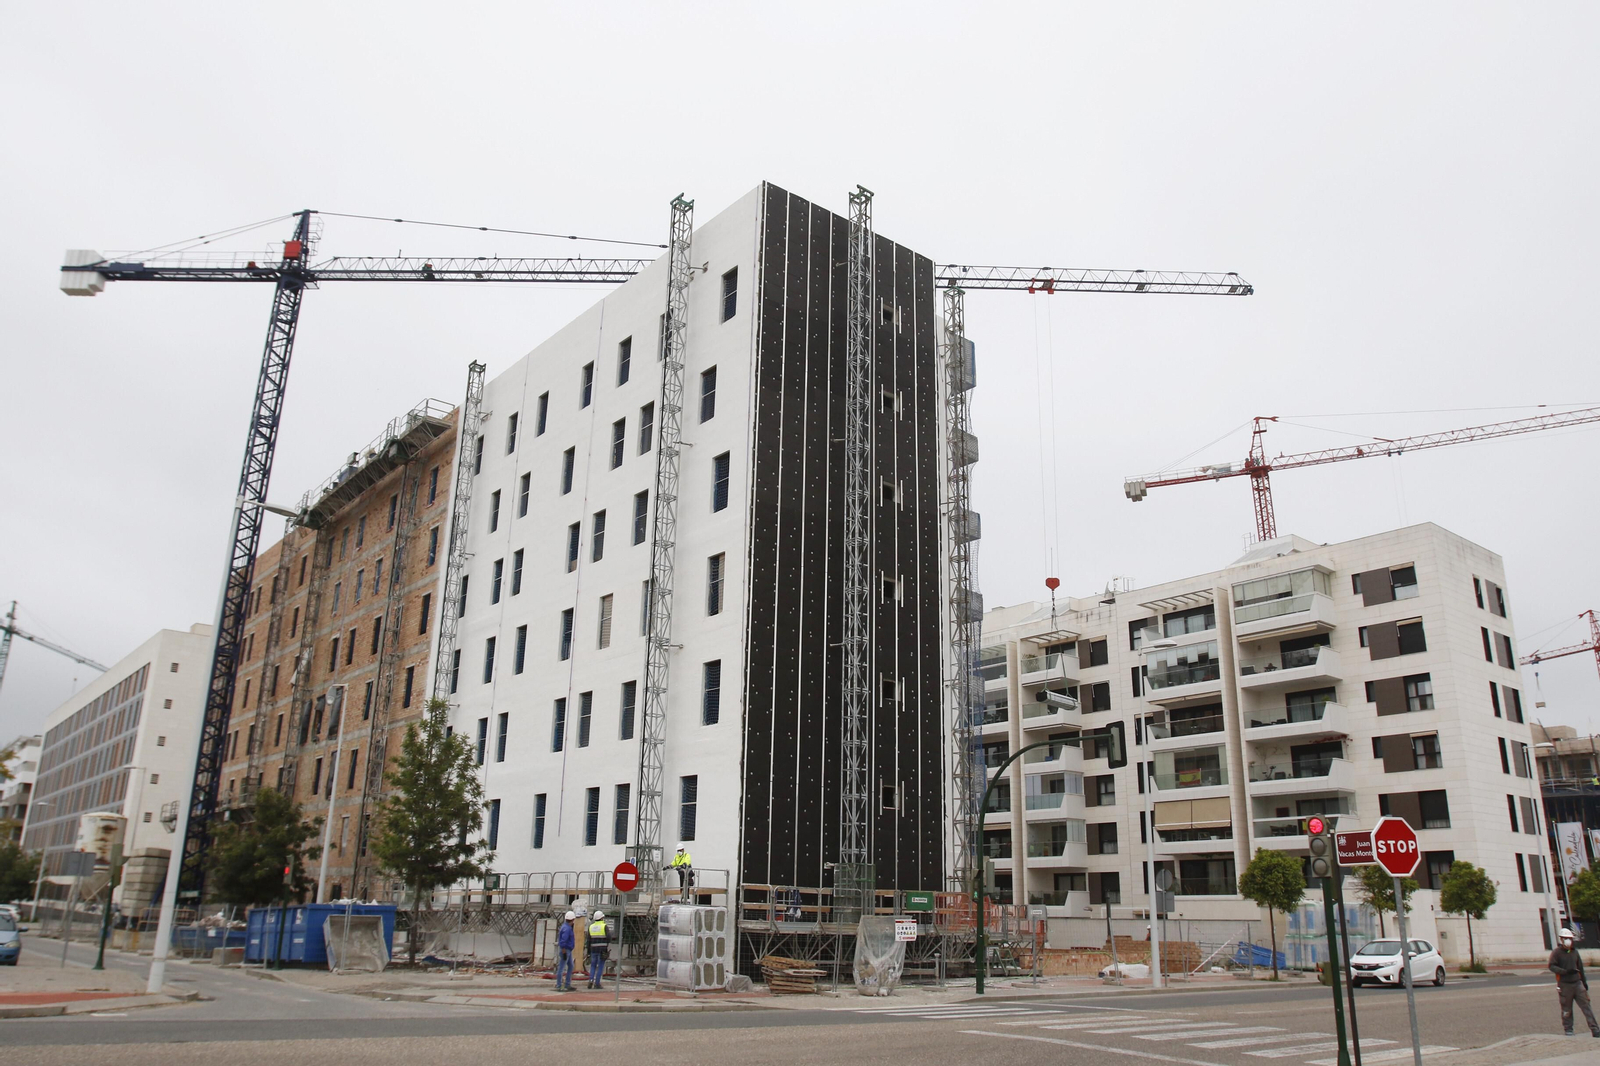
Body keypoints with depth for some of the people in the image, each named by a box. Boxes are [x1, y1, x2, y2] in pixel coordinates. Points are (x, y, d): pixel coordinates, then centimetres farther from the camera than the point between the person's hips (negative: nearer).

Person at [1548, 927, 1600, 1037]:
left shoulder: (1574, 951, 13)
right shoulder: (1556, 953, -5)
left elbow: (1580, 966, 21)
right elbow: (1552, 966, -12)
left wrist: (1584, 981, 21)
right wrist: (1566, 971, -24)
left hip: (1577, 983, 4)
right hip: (1564, 985, -4)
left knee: (1586, 1005, -4)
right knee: (1566, 1009, 3)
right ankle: (1568, 1030, 15)